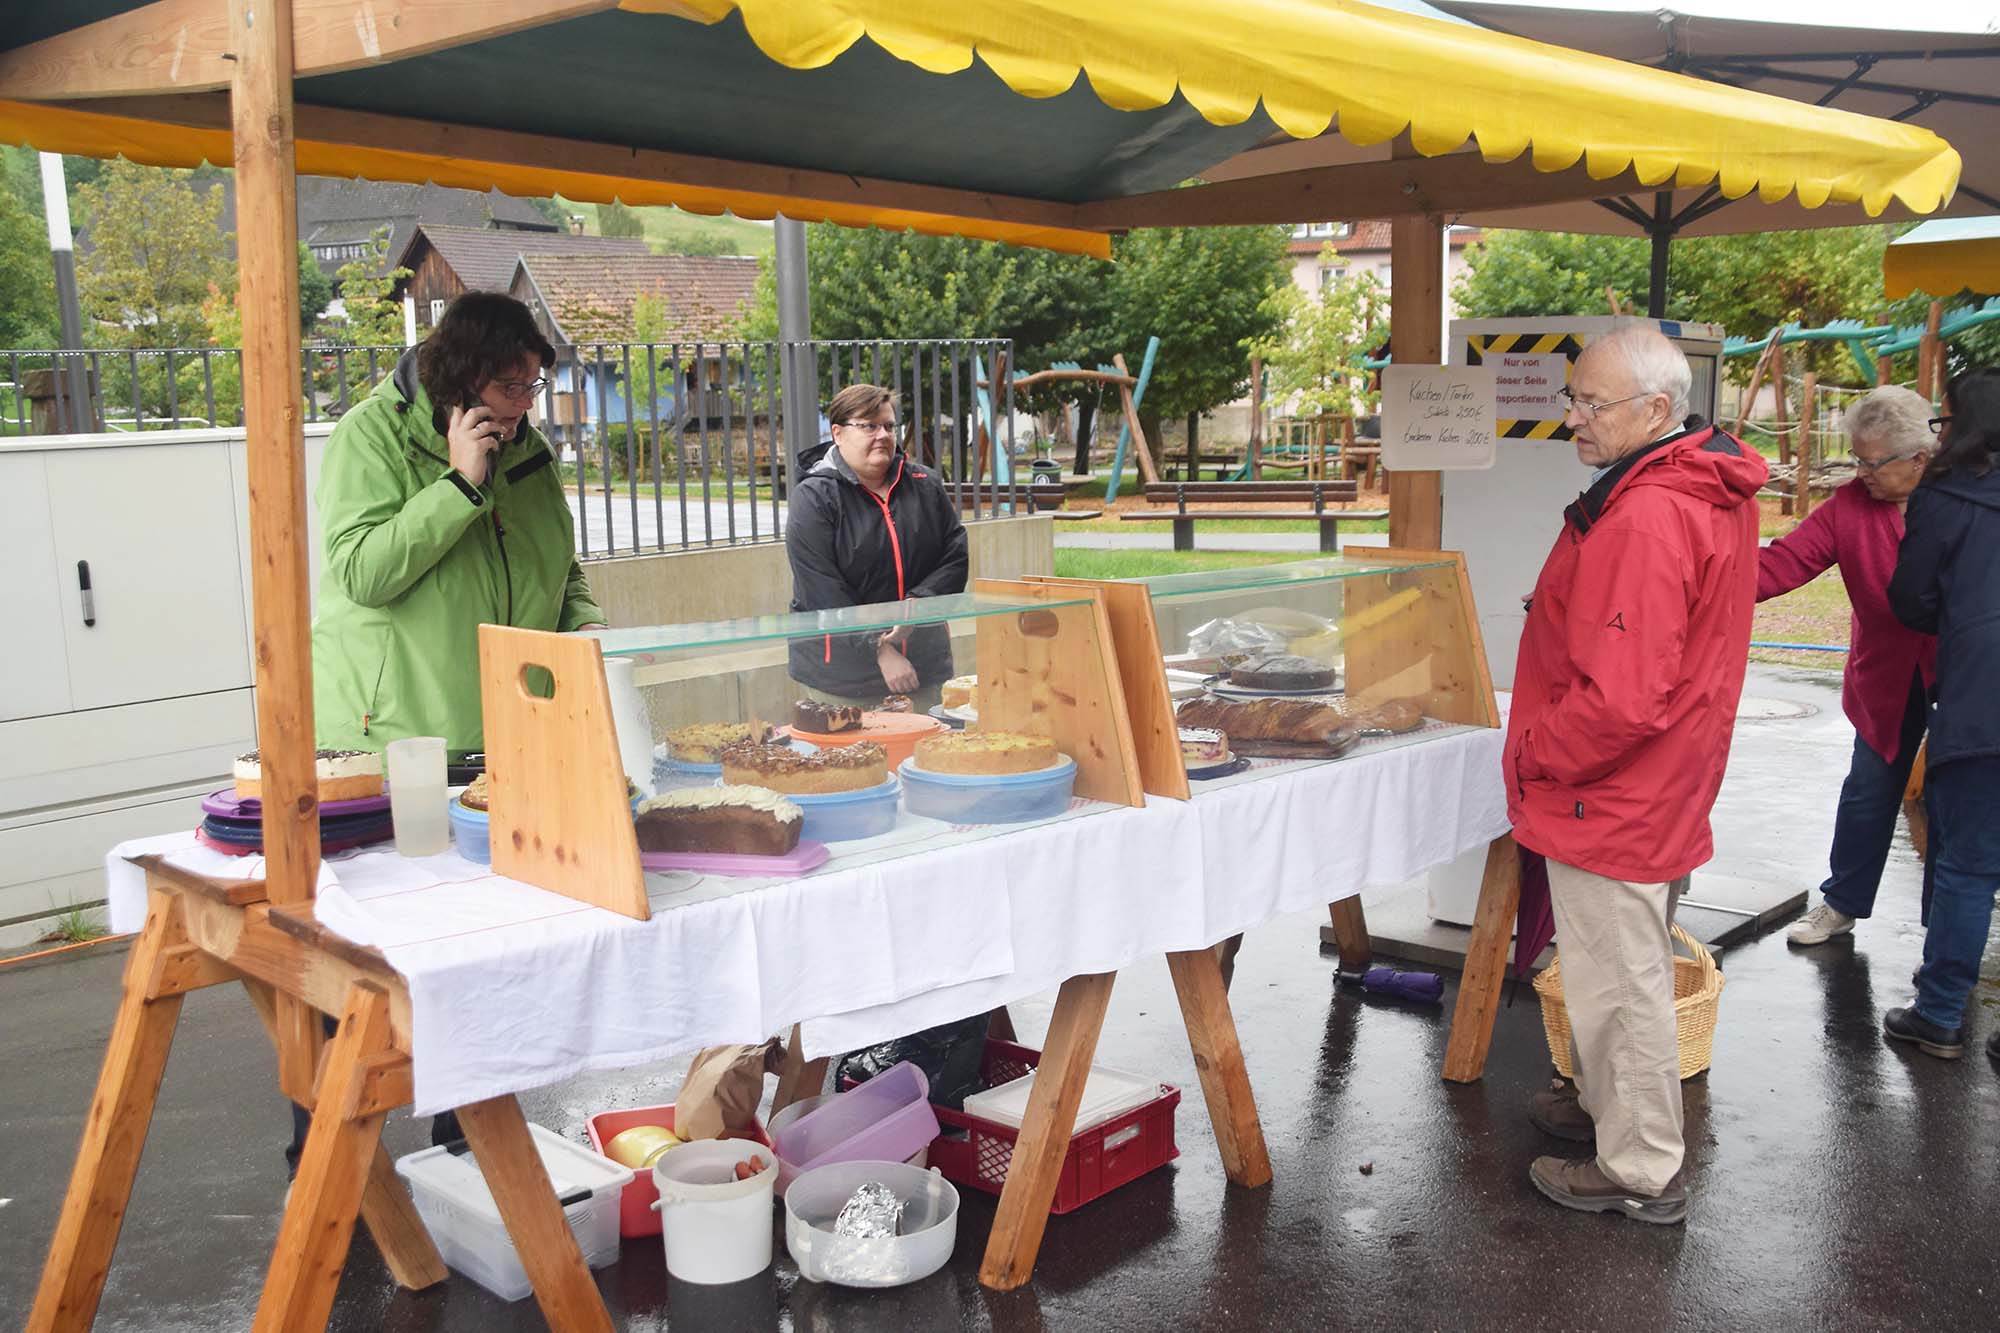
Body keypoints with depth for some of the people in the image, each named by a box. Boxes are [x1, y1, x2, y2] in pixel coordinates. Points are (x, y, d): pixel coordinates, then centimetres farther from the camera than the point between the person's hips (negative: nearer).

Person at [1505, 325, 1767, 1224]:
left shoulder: (1645, 521, -28)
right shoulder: (1713, 496, 7)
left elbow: (1619, 702, -31)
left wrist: (1534, 752, -15)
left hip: (1613, 803, -10)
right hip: (1661, 791, 10)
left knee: (1619, 982, 4)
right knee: (1624, 972, 24)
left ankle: (1641, 1175, 19)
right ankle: (1609, 1109, 42)